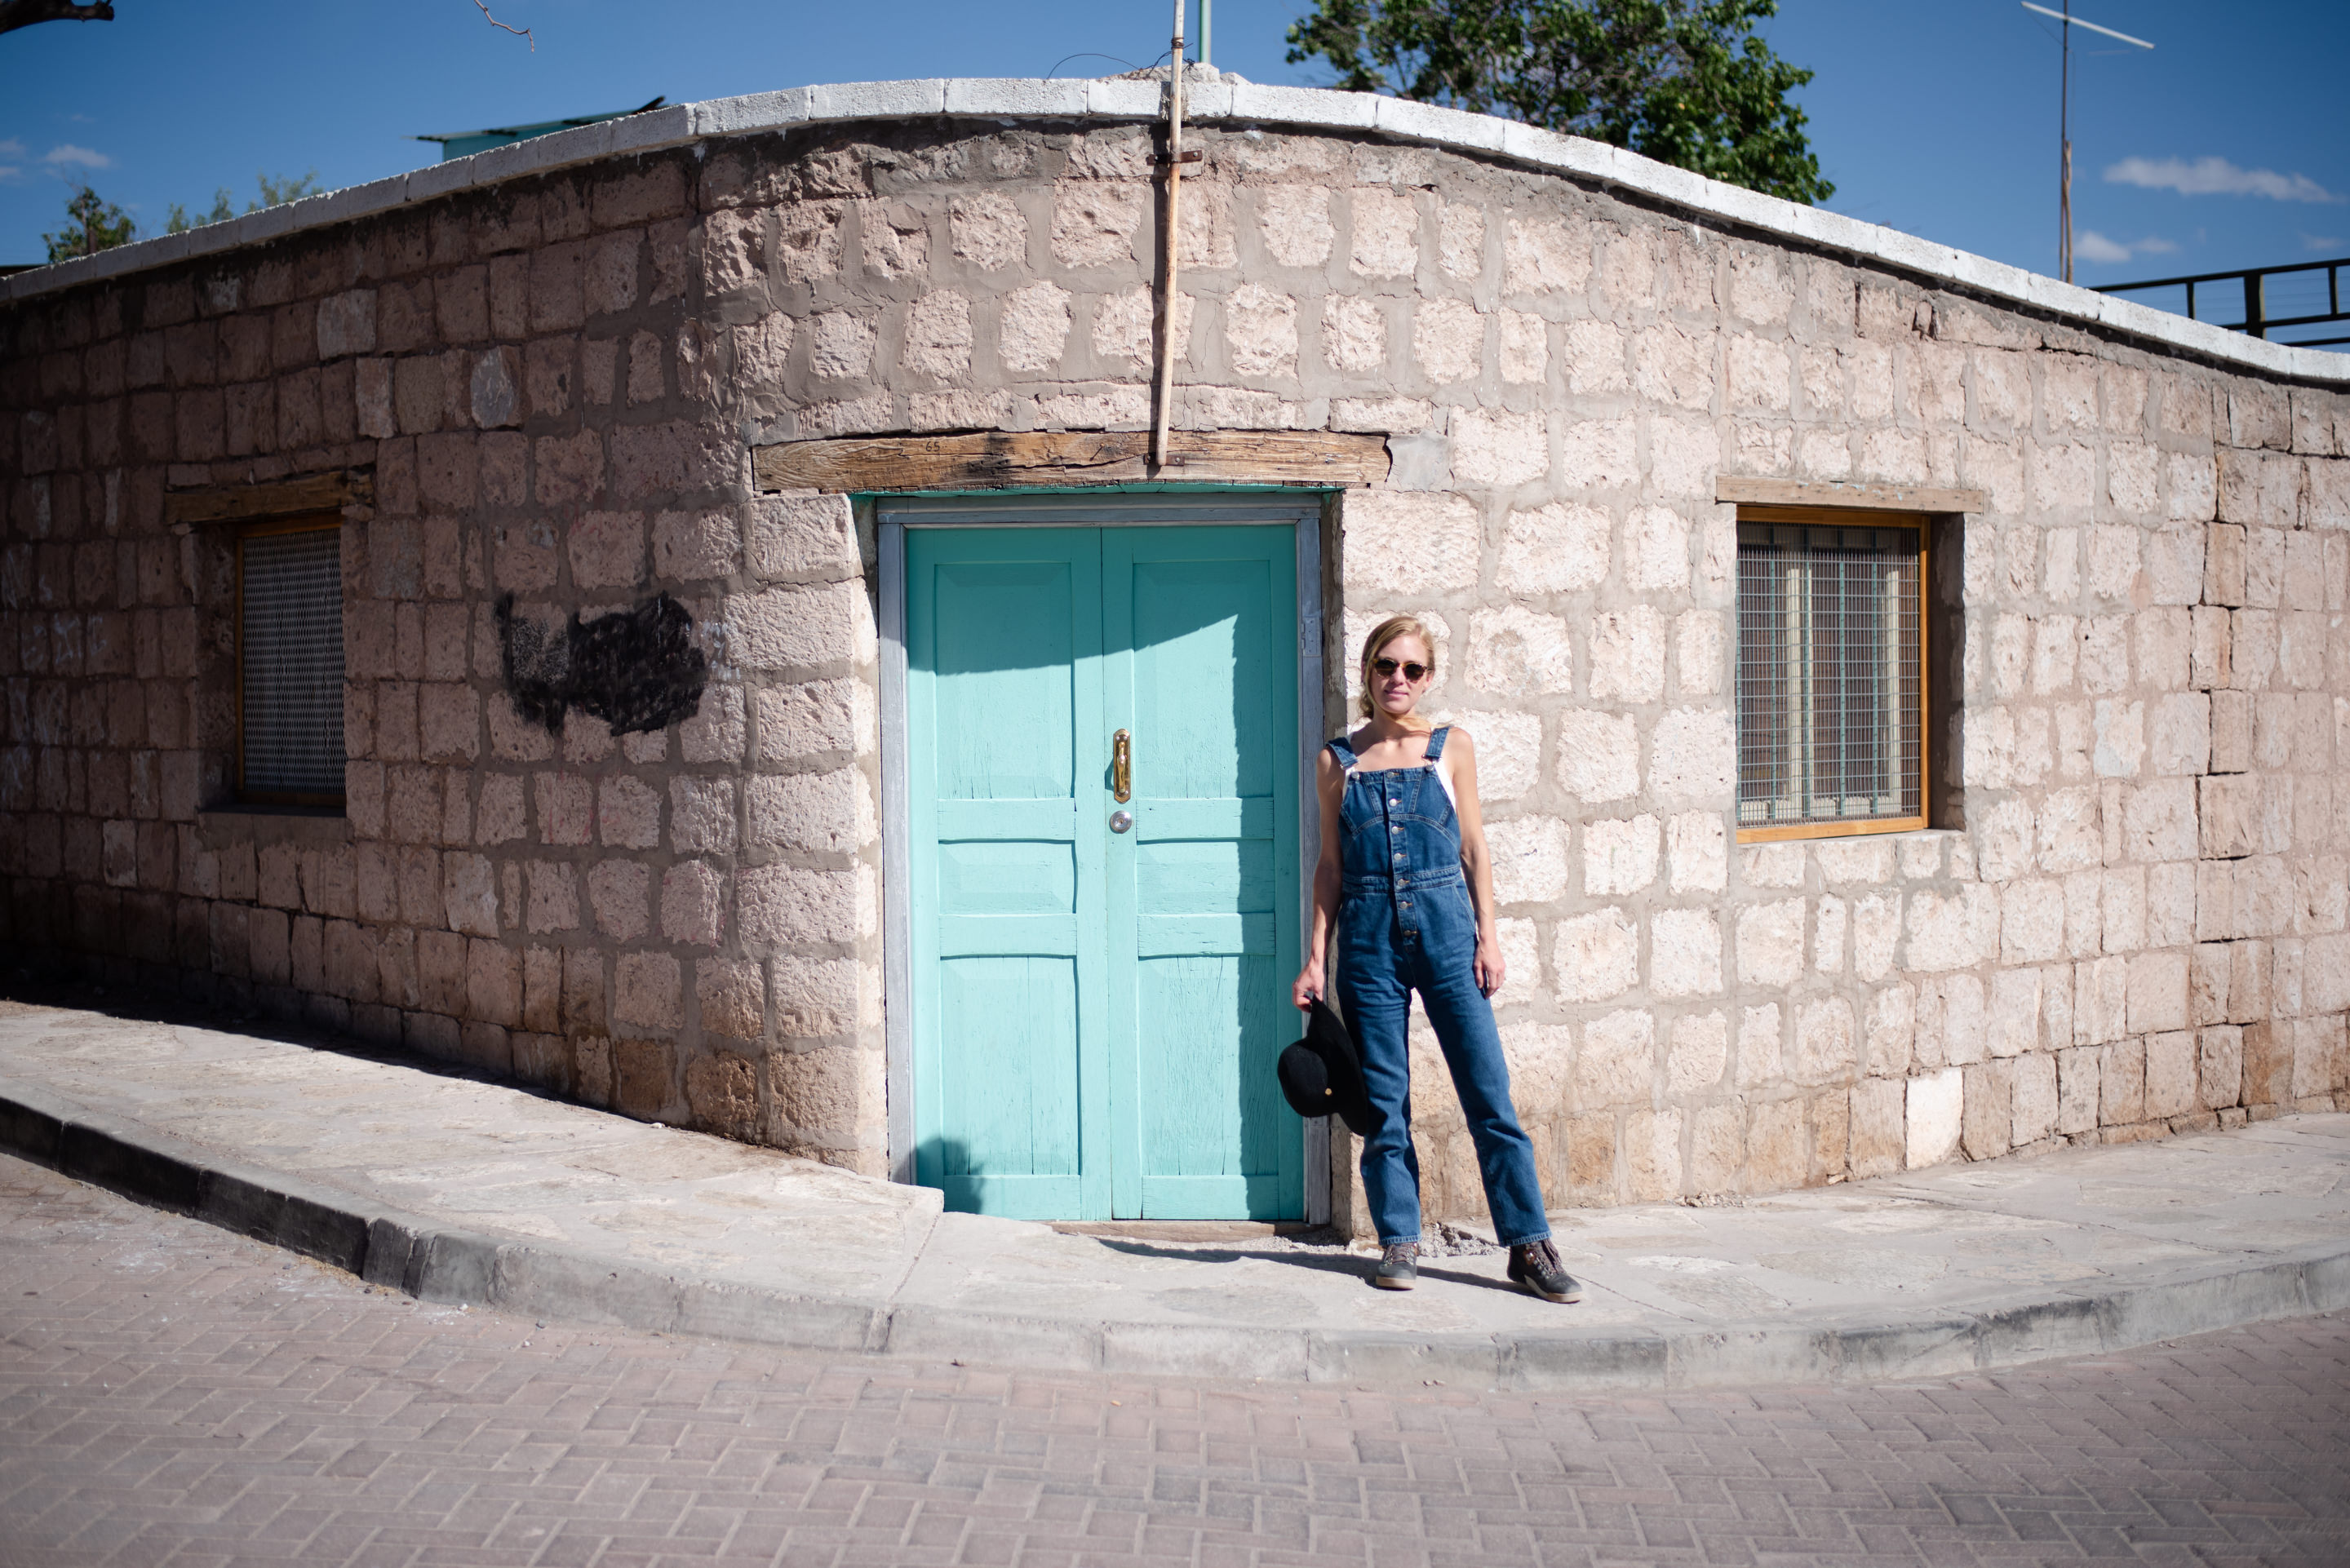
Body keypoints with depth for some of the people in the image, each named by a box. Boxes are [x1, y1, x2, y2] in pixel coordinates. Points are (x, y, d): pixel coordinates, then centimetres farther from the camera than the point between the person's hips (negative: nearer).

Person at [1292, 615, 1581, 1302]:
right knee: (1384, 1103, 3)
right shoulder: (1337, 761, 8)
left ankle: (1530, 1245, 0)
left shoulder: (1452, 746, 7)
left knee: (1488, 1091, -4)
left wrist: (1488, 936, 0)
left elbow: (1474, 847, 8)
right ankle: (1399, 1242, 13)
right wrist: (1316, 957, 6)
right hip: (1369, 934, 1)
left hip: (1444, 923, -1)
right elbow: (1331, 864, 10)